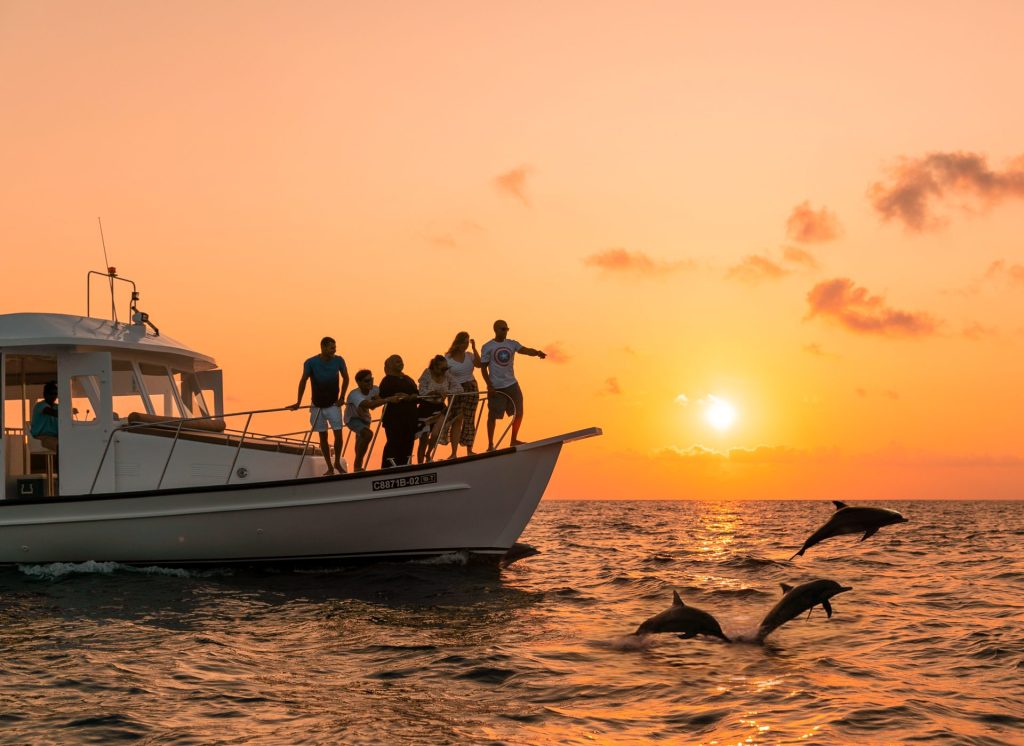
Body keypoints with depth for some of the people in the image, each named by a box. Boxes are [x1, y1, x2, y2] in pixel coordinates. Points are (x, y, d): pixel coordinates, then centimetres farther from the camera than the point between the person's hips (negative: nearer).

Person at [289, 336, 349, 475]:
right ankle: (329, 467, 11)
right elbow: (303, 381, -6)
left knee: (338, 433, -9)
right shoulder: (311, 363, -15)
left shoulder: (338, 360, -10)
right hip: (317, 405, 0)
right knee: (323, 436, 4)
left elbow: (345, 378, 3)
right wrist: (298, 402, -6)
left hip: (333, 404, 0)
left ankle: (337, 463, 11)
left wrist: (342, 397, -3)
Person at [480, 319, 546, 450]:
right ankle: (490, 445, 10)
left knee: (518, 413, 9)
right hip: (496, 387, -5)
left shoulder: (512, 344, 5)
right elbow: (483, 367, -5)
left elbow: (526, 350, -11)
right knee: (493, 415, 1)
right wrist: (489, 385, -13)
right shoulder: (487, 347, -5)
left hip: (512, 385, 5)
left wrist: (537, 352, -33)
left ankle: (514, 440, 26)